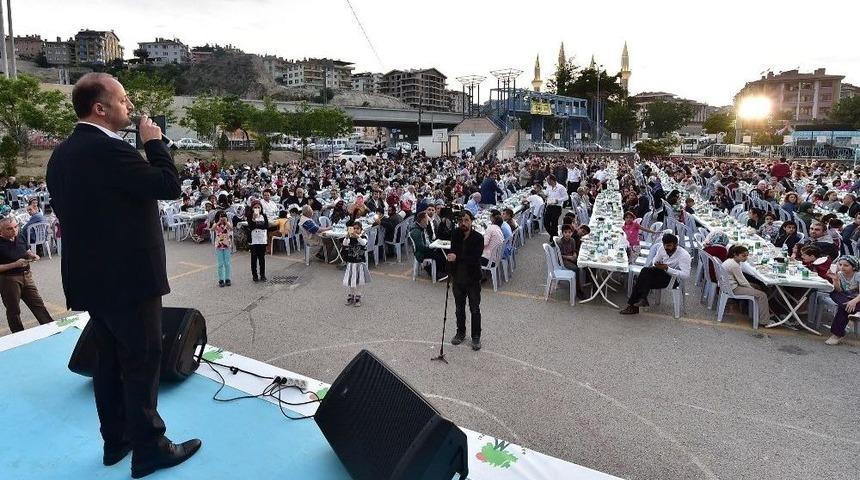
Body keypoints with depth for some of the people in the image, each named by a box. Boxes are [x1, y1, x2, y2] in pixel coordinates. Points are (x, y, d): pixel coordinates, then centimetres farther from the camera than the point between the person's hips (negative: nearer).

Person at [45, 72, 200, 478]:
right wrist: (153, 141, -6)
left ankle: (116, 440, 30)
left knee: (110, 360, 17)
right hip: (127, 277, -9)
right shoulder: (108, 149, -20)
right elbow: (170, 185, -19)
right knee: (142, 361, 1)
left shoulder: (62, 154, 11)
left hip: (92, 277, 9)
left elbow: (69, 211, 17)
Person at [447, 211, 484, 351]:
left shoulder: (478, 238, -18)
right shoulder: (455, 234, -4)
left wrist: (457, 257, -36)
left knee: (475, 310, 10)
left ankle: (476, 337, 26)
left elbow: (475, 259, -27)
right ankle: (461, 333, 37)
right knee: (459, 309, 18)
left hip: (472, 279, -4)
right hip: (457, 278, 4)